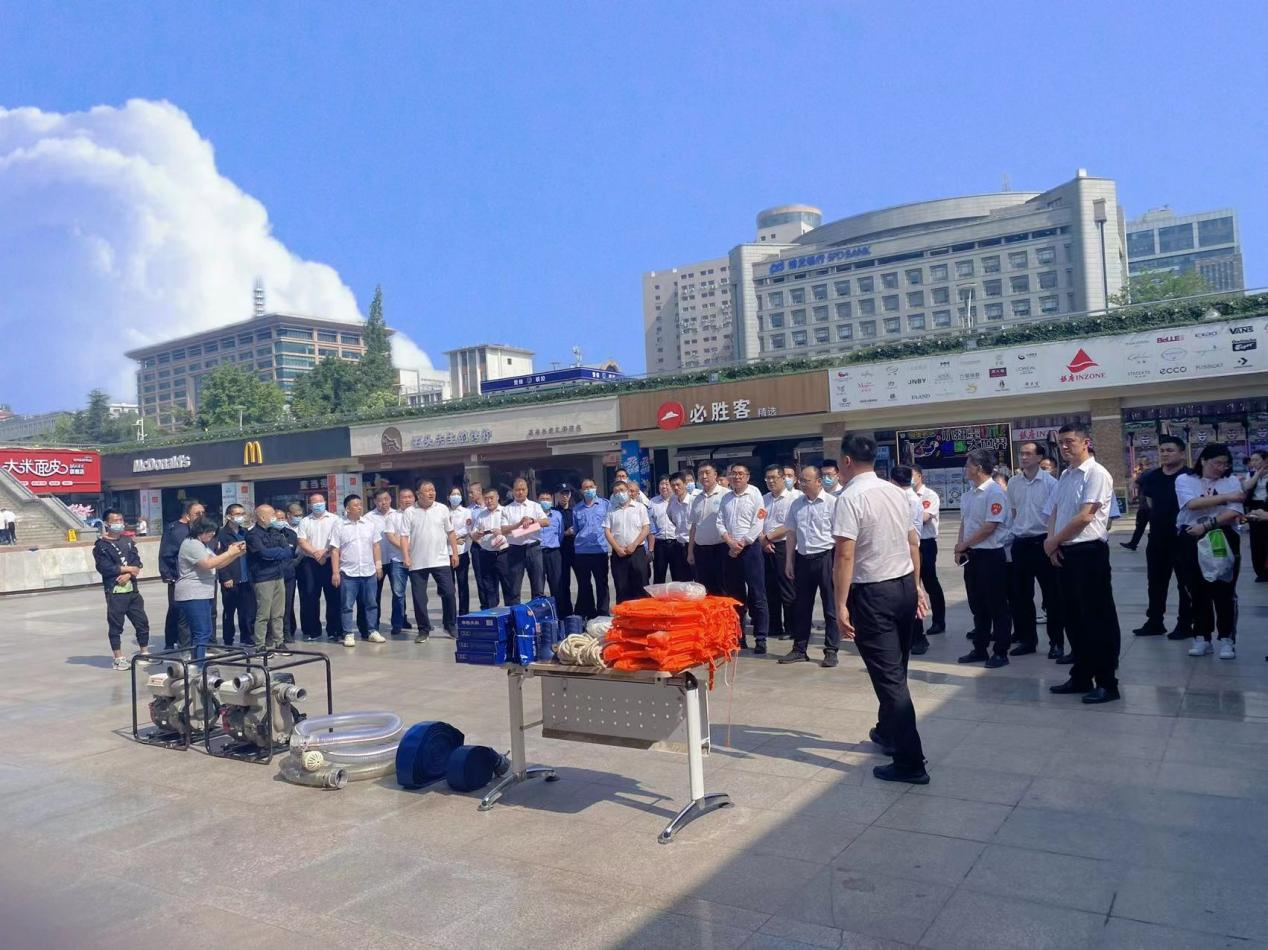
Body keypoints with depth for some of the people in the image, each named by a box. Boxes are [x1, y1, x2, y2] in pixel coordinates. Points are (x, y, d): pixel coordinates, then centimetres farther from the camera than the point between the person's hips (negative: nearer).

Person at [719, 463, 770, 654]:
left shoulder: (755, 495, -3)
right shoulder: (726, 498, 13)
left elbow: (758, 525, -10)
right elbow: (720, 522, 8)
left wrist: (741, 544, -12)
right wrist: (730, 541, -8)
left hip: (750, 547, -5)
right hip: (730, 550, 5)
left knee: (756, 595, -5)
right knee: (734, 595, 10)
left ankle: (760, 639, -1)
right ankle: (738, 637, 18)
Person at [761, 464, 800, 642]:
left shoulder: (793, 498, -8)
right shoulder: (764, 499, 14)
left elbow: (789, 526, -15)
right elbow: (758, 523, 11)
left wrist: (768, 536, -12)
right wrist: (763, 540, -6)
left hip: (783, 547, -6)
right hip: (766, 548, 6)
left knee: (787, 591, -2)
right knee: (770, 589, 10)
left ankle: (790, 629, 7)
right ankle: (774, 627, 19)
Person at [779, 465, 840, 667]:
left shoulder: (832, 503, -9)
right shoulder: (796, 504, 7)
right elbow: (791, 534, 13)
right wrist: (789, 561, 11)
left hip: (825, 557, -5)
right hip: (803, 558, 5)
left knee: (830, 606, 4)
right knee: (801, 606, 11)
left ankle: (831, 651, 13)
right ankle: (799, 649, 21)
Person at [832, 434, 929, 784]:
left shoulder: (850, 498, -16)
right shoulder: (897, 492, 7)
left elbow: (845, 556, -20)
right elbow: (913, 543, 13)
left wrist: (841, 605, -17)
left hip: (872, 593, -8)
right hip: (905, 585, 8)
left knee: (887, 676, -2)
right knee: (897, 670, 21)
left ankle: (910, 761, 0)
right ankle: (888, 733, 39)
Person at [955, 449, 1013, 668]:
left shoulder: (995, 493, -15)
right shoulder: (968, 495, 12)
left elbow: (990, 527, -20)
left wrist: (964, 544, -12)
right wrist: (960, 548, 3)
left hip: (991, 555, -8)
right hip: (971, 555, 8)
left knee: (997, 606, 1)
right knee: (977, 605, 14)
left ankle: (1001, 652, 9)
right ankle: (979, 649, 23)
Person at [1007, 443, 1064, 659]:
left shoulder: (1049, 482, -8)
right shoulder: (1013, 482, 6)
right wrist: (1011, 535, 11)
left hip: (1042, 541, -5)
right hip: (1020, 543, 5)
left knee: (1051, 595, 3)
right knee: (1020, 595, 10)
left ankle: (1057, 642, 13)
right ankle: (1027, 639, 22)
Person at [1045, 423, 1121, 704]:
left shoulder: (1096, 473, -11)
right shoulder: (1065, 476, 14)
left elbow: (1086, 516, -17)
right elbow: (1055, 512, 16)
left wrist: (1053, 541, -9)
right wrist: (1052, 542, -1)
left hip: (1089, 552, -8)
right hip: (1064, 553, 8)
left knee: (1098, 620, -1)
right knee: (1072, 618, 14)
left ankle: (1107, 683, 8)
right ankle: (1081, 677, 26)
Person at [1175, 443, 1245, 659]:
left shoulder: (1232, 481, 3)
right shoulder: (1185, 479, 3)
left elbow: (1234, 513, -8)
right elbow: (1193, 504, -15)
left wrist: (1206, 526, -16)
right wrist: (1226, 497, -17)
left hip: (1223, 541, -1)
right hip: (1191, 541, 1)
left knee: (1224, 591, 1)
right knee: (1197, 590, 7)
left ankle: (1227, 639, 11)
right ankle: (1202, 638, 17)